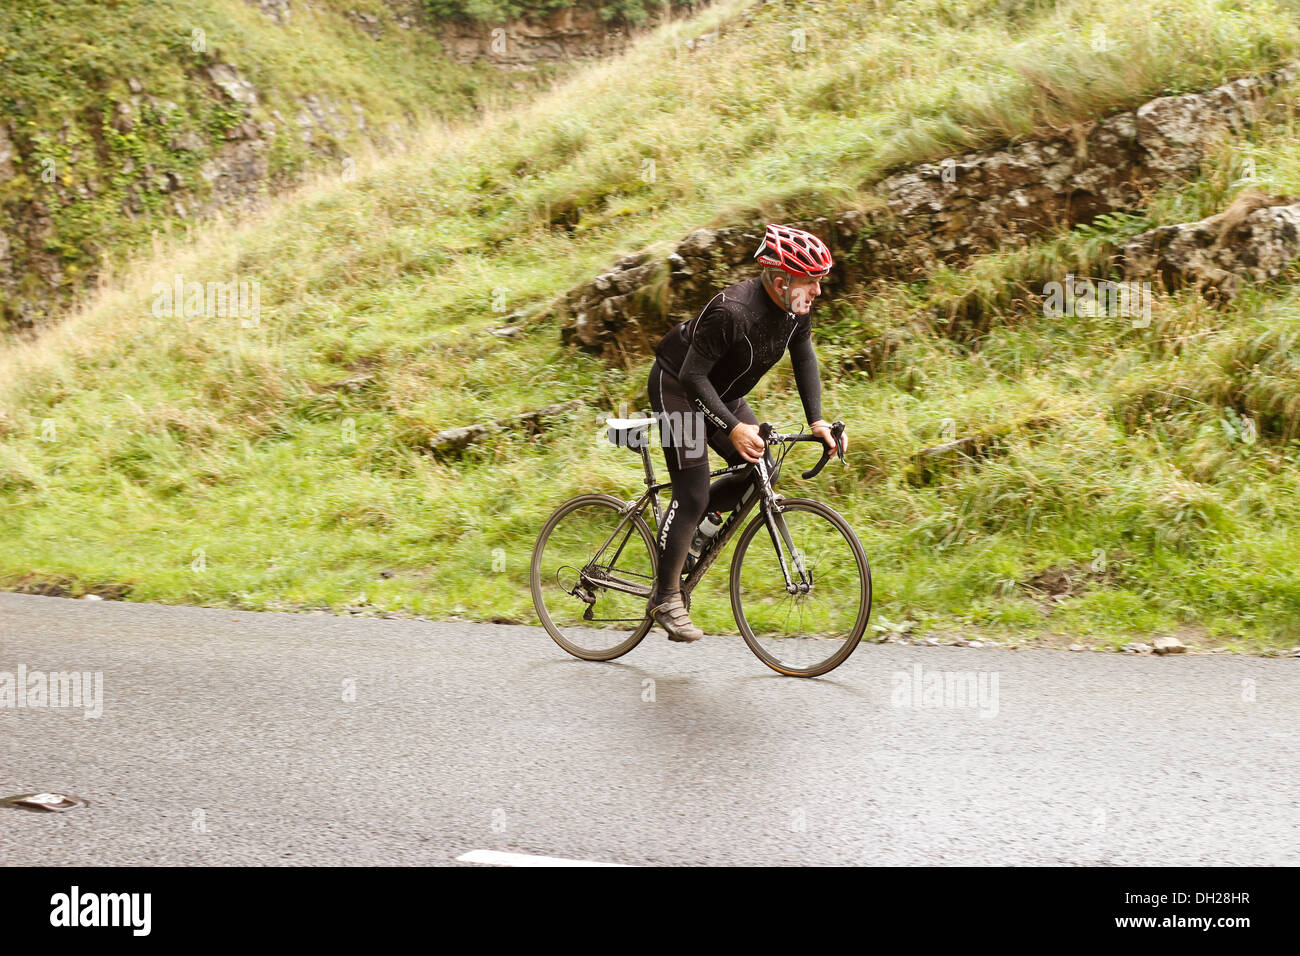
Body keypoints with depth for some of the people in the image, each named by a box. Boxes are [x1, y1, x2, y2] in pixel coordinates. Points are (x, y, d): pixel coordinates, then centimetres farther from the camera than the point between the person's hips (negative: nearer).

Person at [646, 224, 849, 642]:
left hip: (720, 392, 8)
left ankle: (687, 523, 17)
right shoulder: (732, 310, -34)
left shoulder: (797, 308, -11)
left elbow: (804, 359, 2)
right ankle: (665, 597, 0)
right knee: (693, 494, -12)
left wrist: (817, 420, -9)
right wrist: (734, 428, -39)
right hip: (677, 387, -8)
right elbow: (693, 376, -31)